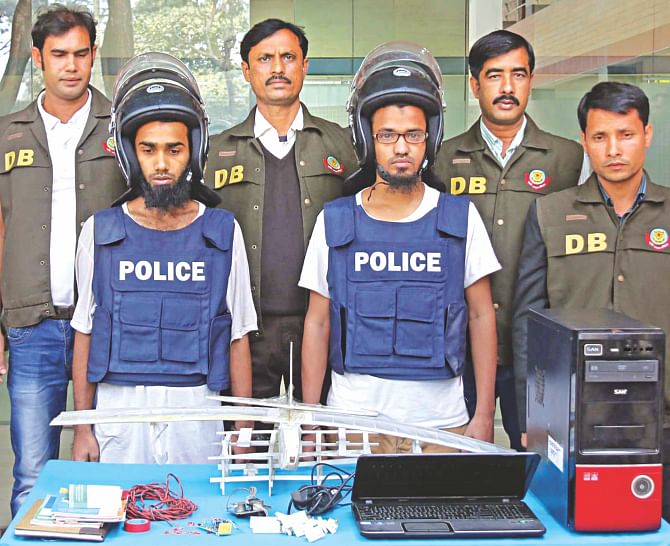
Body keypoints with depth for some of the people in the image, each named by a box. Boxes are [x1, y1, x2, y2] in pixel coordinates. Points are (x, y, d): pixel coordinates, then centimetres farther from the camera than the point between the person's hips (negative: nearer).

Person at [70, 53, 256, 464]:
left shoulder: (223, 232, 3)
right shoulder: (100, 232, 4)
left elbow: (238, 337, 5)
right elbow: (86, 333, 7)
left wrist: (243, 431, 2)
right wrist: (83, 426, 4)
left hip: (197, 412, 0)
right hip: (118, 409, 1)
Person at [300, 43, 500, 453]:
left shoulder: (460, 218, 2)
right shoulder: (334, 222, 2)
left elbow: (482, 316, 4)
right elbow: (318, 323, 5)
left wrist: (483, 416, 0)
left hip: (441, 420, 0)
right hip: (352, 418, 0)